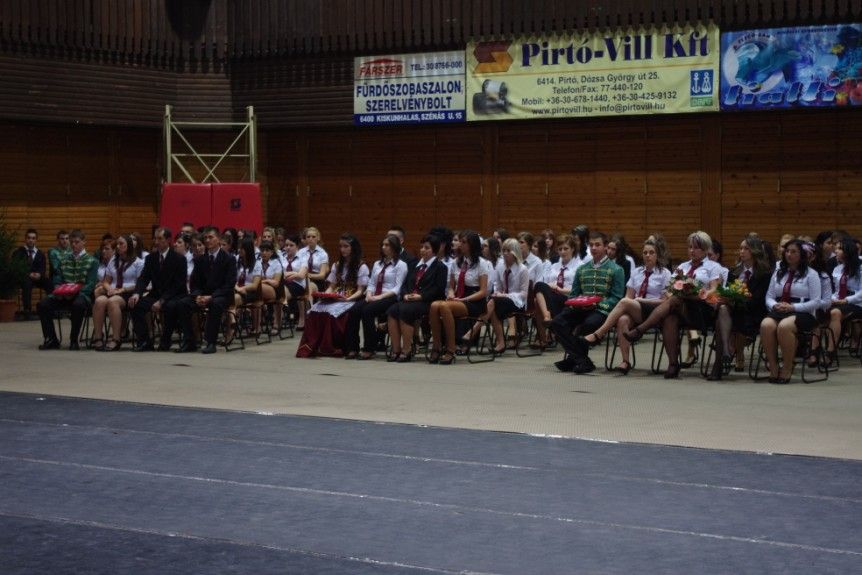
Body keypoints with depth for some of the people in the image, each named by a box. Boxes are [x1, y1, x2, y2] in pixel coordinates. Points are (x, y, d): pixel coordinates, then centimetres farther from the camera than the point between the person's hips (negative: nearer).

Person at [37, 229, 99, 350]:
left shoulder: (92, 261, 4)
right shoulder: (64, 259, 19)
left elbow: (90, 285, -5)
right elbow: (57, 278, 13)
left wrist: (76, 291, -22)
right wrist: (58, 288, -11)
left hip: (82, 294, -4)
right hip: (63, 294, 4)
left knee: (78, 305, -40)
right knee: (42, 305, -20)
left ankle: (74, 341, -23)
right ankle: (51, 340, -8)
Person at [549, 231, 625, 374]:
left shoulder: (616, 270, 7)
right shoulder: (582, 269, 23)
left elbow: (616, 298, -2)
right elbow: (573, 293, 24)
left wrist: (598, 304, -16)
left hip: (601, 310, -5)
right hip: (580, 308, 5)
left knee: (589, 324, -38)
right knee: (557, 322, -23)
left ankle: (573, 357, -17)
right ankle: (581, 360, -28)